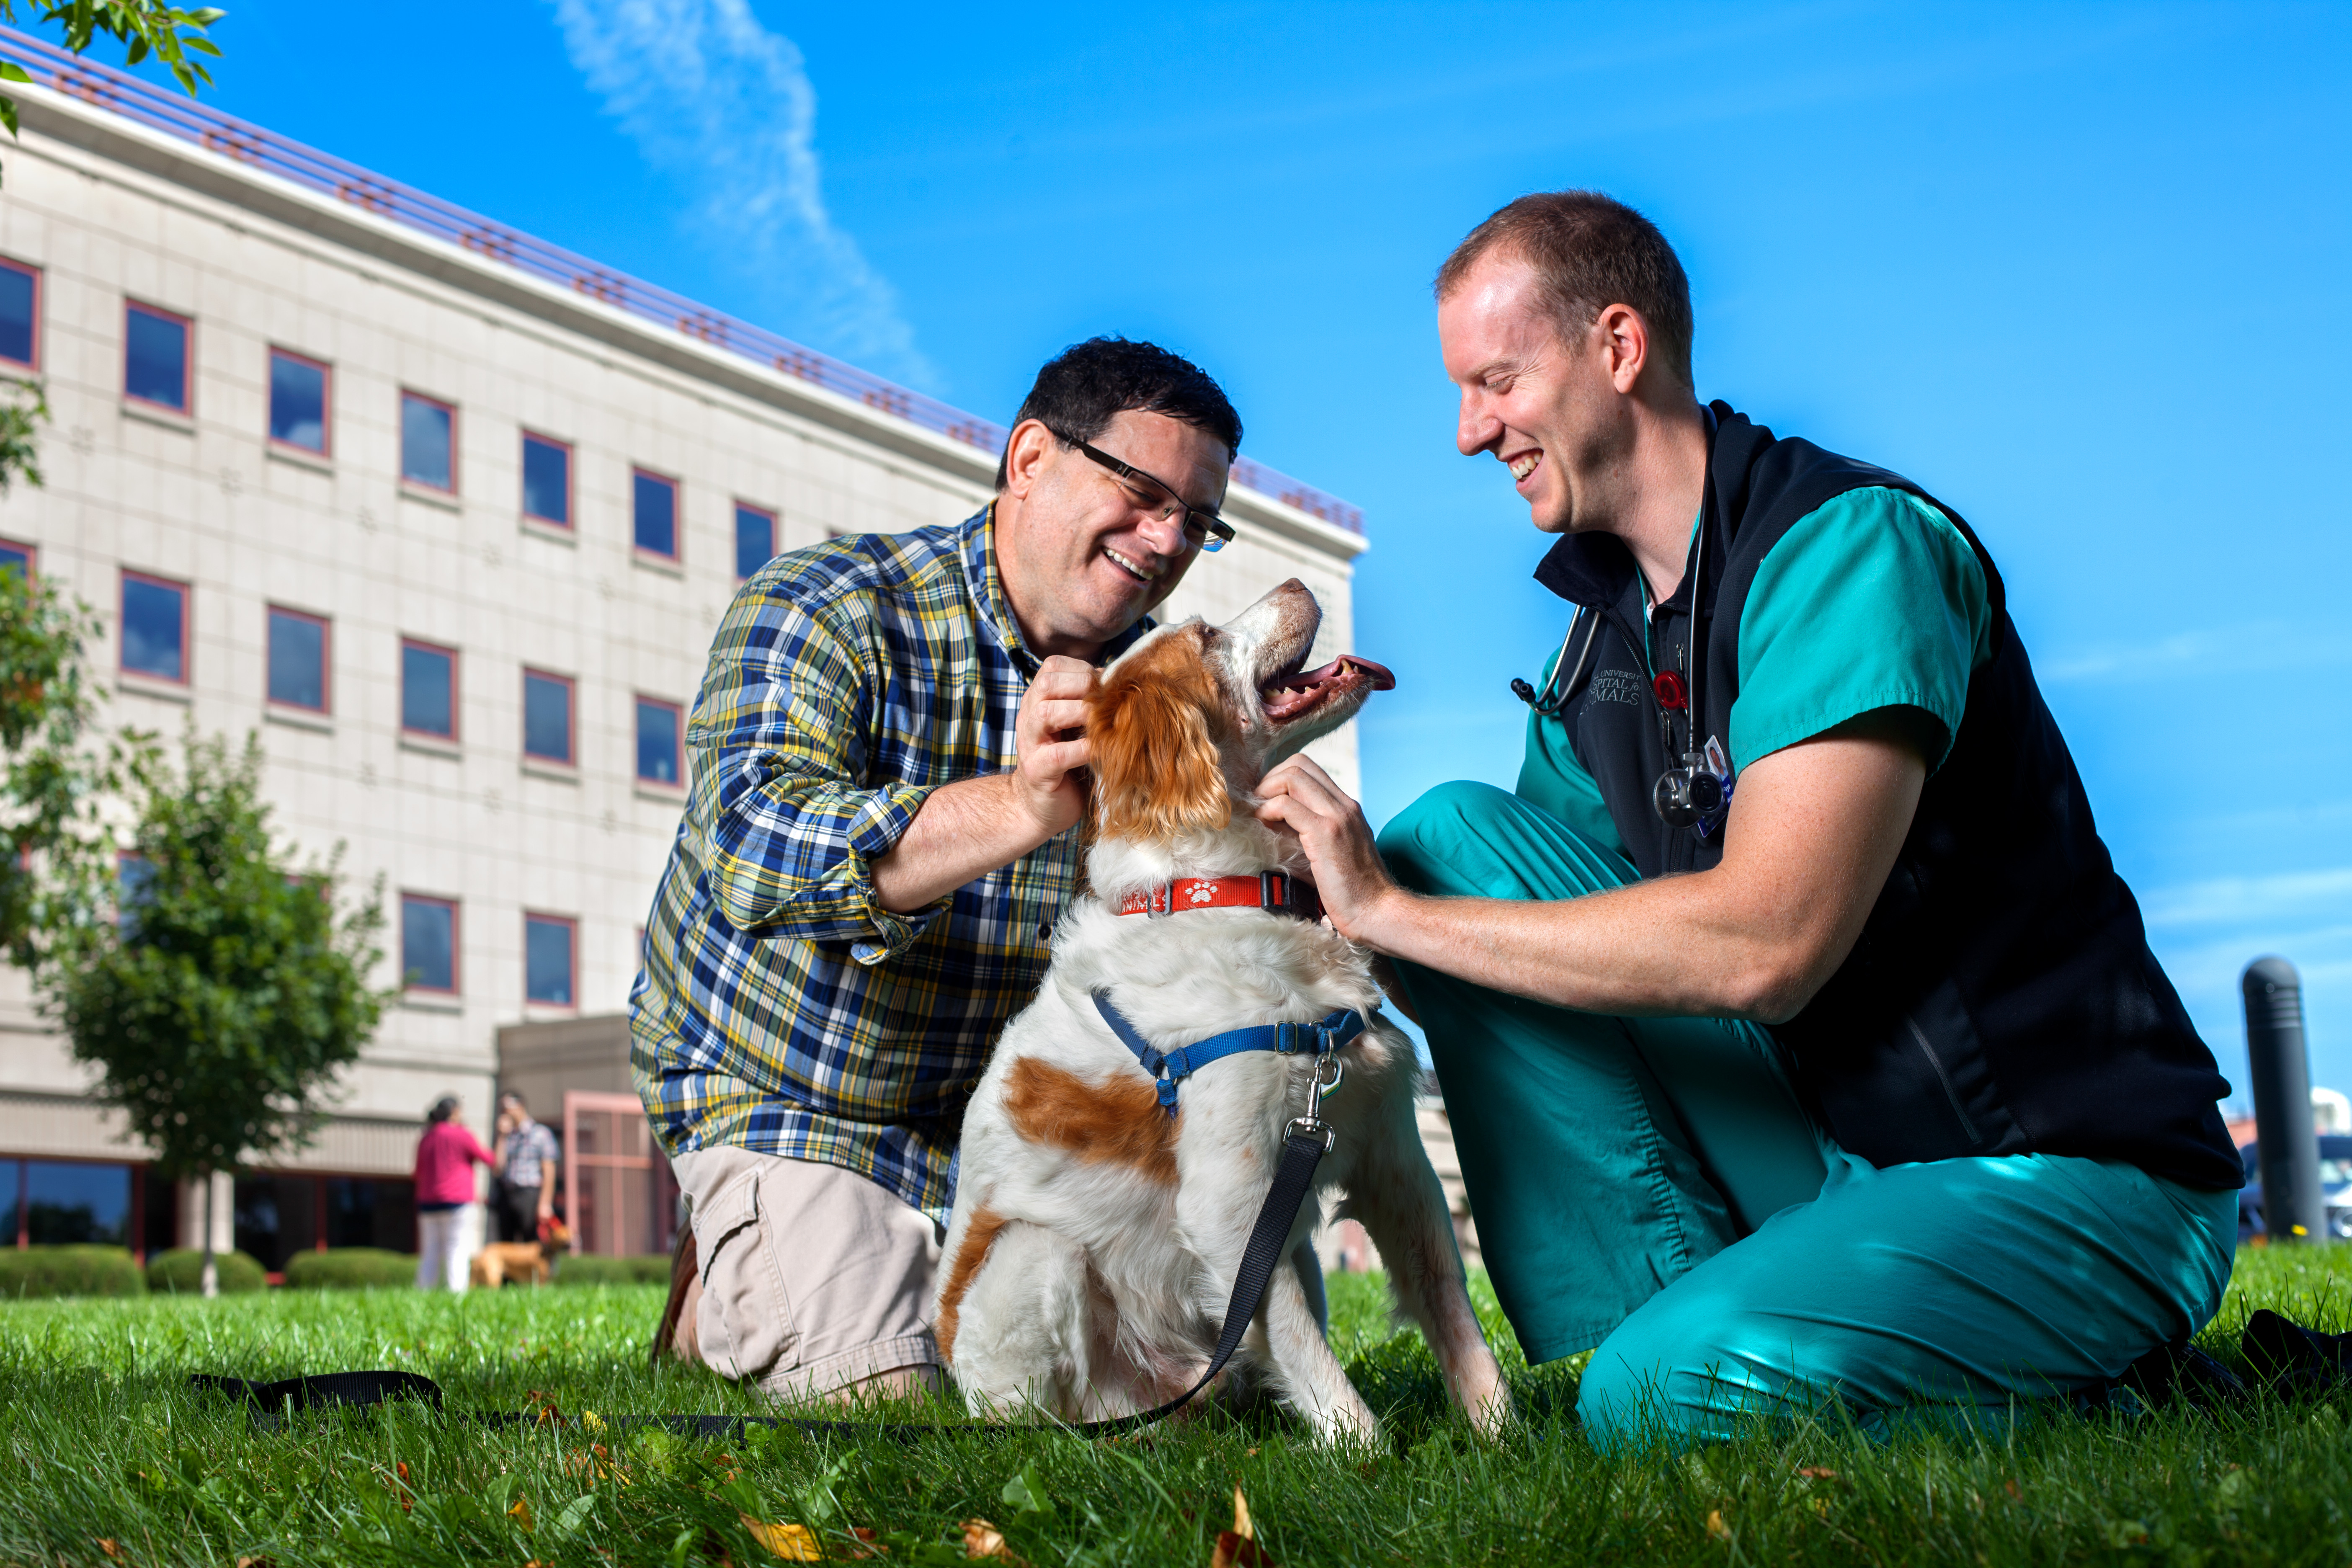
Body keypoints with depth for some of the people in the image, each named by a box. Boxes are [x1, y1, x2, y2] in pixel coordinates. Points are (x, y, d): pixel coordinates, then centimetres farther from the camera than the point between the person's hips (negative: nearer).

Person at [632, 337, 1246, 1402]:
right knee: (875, 1396, -21)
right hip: (797, 1109, -5)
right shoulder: (819, 609, -18)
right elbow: (754, 856, -36)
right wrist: (1019, 808, -50)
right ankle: (732, 1294, 12)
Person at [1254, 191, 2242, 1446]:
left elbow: (1766, 943, -28)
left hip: (2065, 1176, -8)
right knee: (1453, 834, -5)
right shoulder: (1603, 631, 8)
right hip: (1812, 1130, 8)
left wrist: (1393, 911, -22)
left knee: (1672, 1393, -34)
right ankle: (1660, 1303, -7)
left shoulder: (1855, 543, -17)